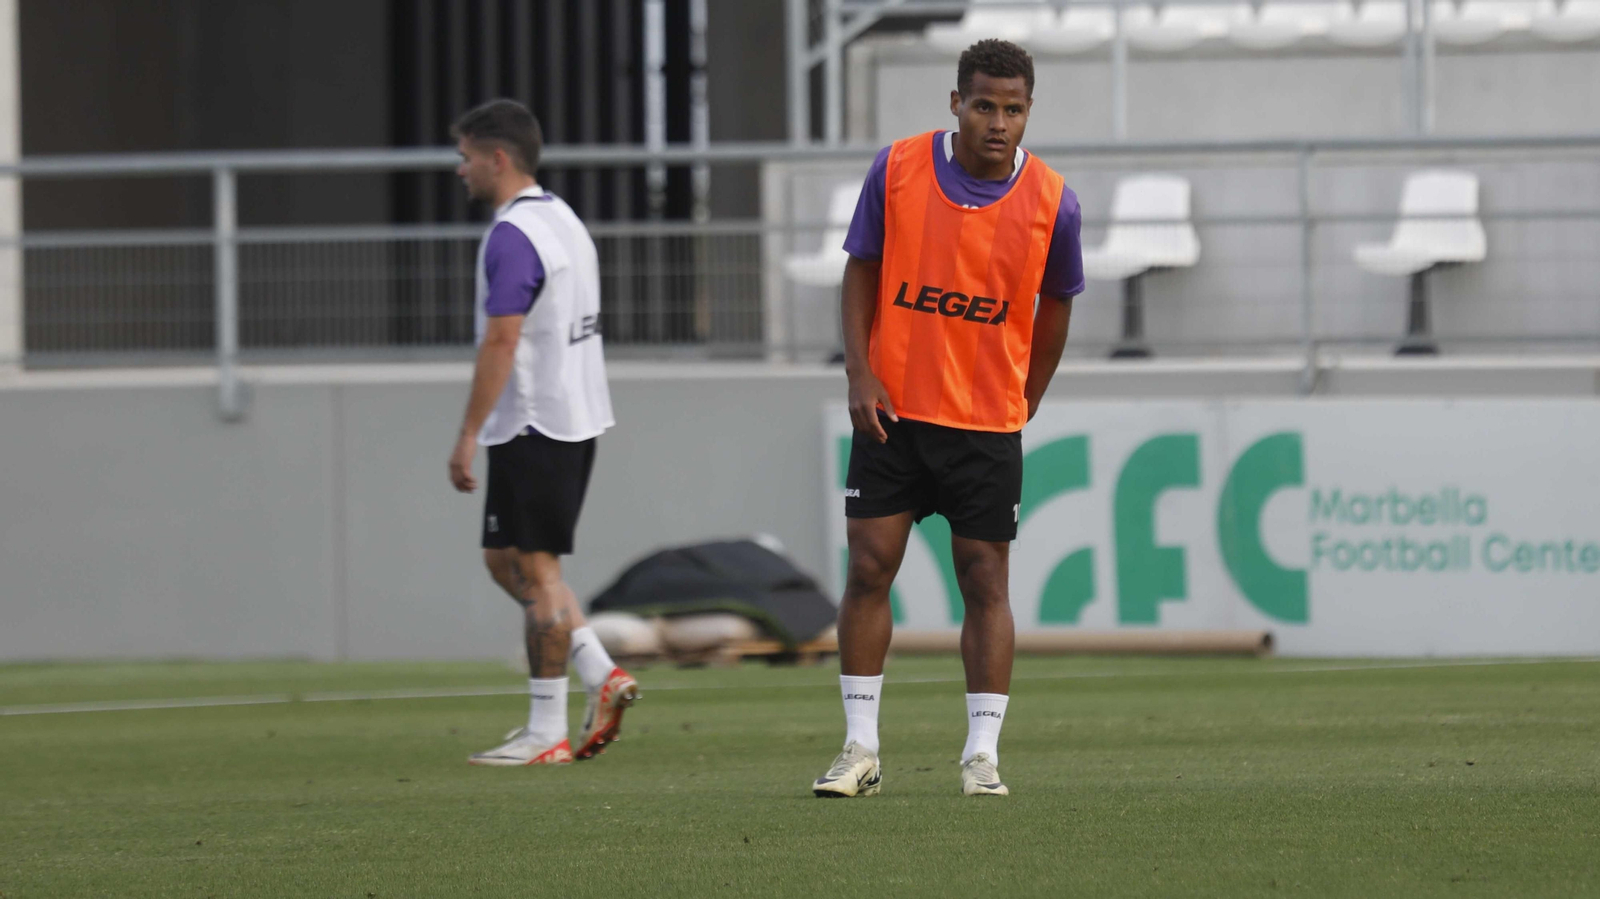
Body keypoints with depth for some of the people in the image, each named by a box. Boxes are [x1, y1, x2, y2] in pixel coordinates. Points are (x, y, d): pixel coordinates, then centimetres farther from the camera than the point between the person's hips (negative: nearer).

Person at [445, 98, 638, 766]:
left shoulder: (513, 236, -16)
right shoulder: (562, 219, 15)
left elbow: (501, 341, -22)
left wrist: (469, 434, -20)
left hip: (532, 427, -10)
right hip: (576, 418, 10)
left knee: (534, 568, -4)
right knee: (506, 560, 16)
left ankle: (546, 734, -1)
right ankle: (602, 676, 8)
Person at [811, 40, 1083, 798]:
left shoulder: (1051, 202, -7)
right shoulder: (897, 169, -6)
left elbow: (1055, 308, 8)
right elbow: (861, 272, 3)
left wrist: (1024, 408, 11)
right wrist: (860, 373, -8)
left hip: (987, 422, 0)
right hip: (892, 409, 0)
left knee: (985, 581, 0)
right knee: (868, 569, -2)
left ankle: (982, 754, 5)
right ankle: (860, 750, 5)